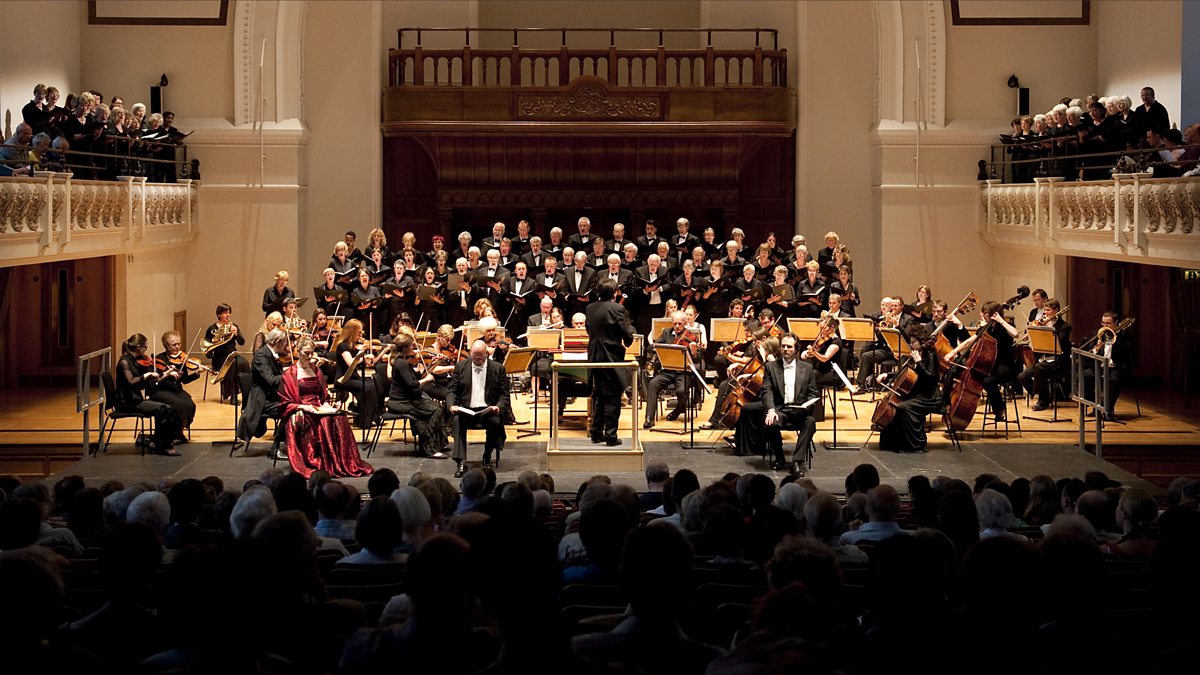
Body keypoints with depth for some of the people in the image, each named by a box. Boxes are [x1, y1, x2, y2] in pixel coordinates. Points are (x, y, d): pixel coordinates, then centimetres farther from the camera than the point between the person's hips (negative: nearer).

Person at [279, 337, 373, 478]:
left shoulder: (316, 371, 21)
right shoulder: (289, 374, 3)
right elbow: (285, 403, 0)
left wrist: (325, 404, 2)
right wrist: (303, 407, -16)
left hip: (318, 410, 5)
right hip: (300, 413, -5)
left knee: (339, 419, -28)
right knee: (325, 422, -37)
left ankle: (345, 463, -27)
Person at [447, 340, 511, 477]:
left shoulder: (498, 368, 6)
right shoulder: (461, 367, 9)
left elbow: (504, 394, 6)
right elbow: (452, 390, 8)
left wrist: (499, 407, -15)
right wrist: (451, 405, -13)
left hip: (488, 410, -1)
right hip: (466, 409, 1)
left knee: (496, 421, -33)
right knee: (457, 420, -32)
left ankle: (487, 458, -10)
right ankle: (461, 462, -36)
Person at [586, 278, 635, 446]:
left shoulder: (590, 309, 4)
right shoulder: (616, 309, -15)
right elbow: (627, 334, -12)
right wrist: (627, 341, 10)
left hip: (594, 356, 6)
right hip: (612, 356, -6)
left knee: (598, 396, 15)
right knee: (612, 398, 0)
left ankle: (596, 433, 17)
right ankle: (611, 436, 0)